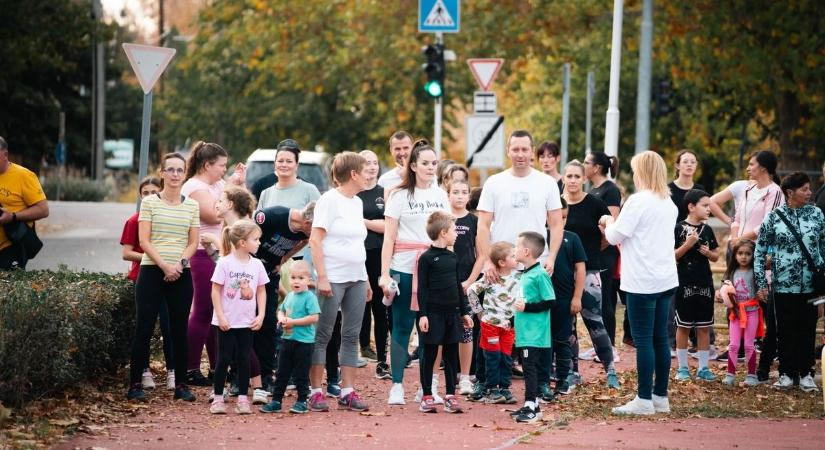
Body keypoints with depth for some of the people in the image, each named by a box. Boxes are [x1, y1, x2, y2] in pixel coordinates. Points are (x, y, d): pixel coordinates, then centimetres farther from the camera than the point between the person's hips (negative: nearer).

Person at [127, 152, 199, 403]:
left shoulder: (192, 206, 10)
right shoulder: (150, 203, 1)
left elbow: (193, 243, 8)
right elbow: (144, 241, -4)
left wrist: (180, 264, -10)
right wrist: (164, 265, -16)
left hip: (181, 275, 3)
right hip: (152, 271, -3)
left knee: (180, 330, 6)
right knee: (144, 328, -4)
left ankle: (181, 385, 13)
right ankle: (135, 385, -1)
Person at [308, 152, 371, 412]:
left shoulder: (357, 203, 15)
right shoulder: (330, 200, -9)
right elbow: (315, 240, -13)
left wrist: (366, 280, 18)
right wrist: (322, 277, -18)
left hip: (356, 279, 8)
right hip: (333, 278, -8)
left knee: (352, 336, 6)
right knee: (323, 335, -3)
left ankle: (348, 392, 10)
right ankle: (315, 393, 0)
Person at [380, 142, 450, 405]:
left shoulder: (440, 195, 13)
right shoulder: (400, 195, 1)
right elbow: (389, 237, -2)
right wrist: (385, 273, -8)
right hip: (404, 268, -3)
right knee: (402, 326, -1)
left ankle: (429, 386, 7)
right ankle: (397, 386, 3)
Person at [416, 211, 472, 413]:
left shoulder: (453, 257, 11)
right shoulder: (427, 258, -7)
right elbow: (422, 288, -8)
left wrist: (465, 311, 16)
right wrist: (422, 314, -12)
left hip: (452, 313, 6)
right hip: (433, 312, -6)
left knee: (452, 355, 7)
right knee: (429, 354, 1)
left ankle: (450, 395, 12)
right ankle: (427, 396, 7)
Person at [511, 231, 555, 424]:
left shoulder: (540, 275, -15)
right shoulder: (525, 274, 14)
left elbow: (550, 302, -18)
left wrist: (526, 307, -20)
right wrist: (515, 316, 21)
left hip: (534, 334, -10)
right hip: (524, 333, 10)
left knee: (530, 367, -11)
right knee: (529, 368, 13)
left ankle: (531, 406, -10)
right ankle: (532, 404, 20)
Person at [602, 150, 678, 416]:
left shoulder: (638, 201, -13)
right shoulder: (669, 203, 12)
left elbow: (615, 237, -9)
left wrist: (609, 222, 12)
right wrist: (615, 225, 19)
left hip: (642, 282, -8)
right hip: (666, 279, 8)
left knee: (643, 340, -5)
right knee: (660, 339, 11)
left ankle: (644, 399, -4)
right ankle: (660, 396, 14)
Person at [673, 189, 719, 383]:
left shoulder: (707, 229, 7)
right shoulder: (679, 228, -7)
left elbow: (716, 256, 15)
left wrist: (708, 252, -6)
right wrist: (687, 245, -21)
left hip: (705, 284, 5)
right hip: (684, 284, -5)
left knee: (704, 327, 7)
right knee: (683, 326, 4)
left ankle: (703, 367, 14)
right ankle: (682, 367, 13)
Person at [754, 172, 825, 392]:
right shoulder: (774, 217, -3)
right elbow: (760, 251, 2)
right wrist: (761, 283, -1)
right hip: (784, 284, -1)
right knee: (786, 330, 4)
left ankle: (806, 374, 15)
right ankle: (787, 373, 14)